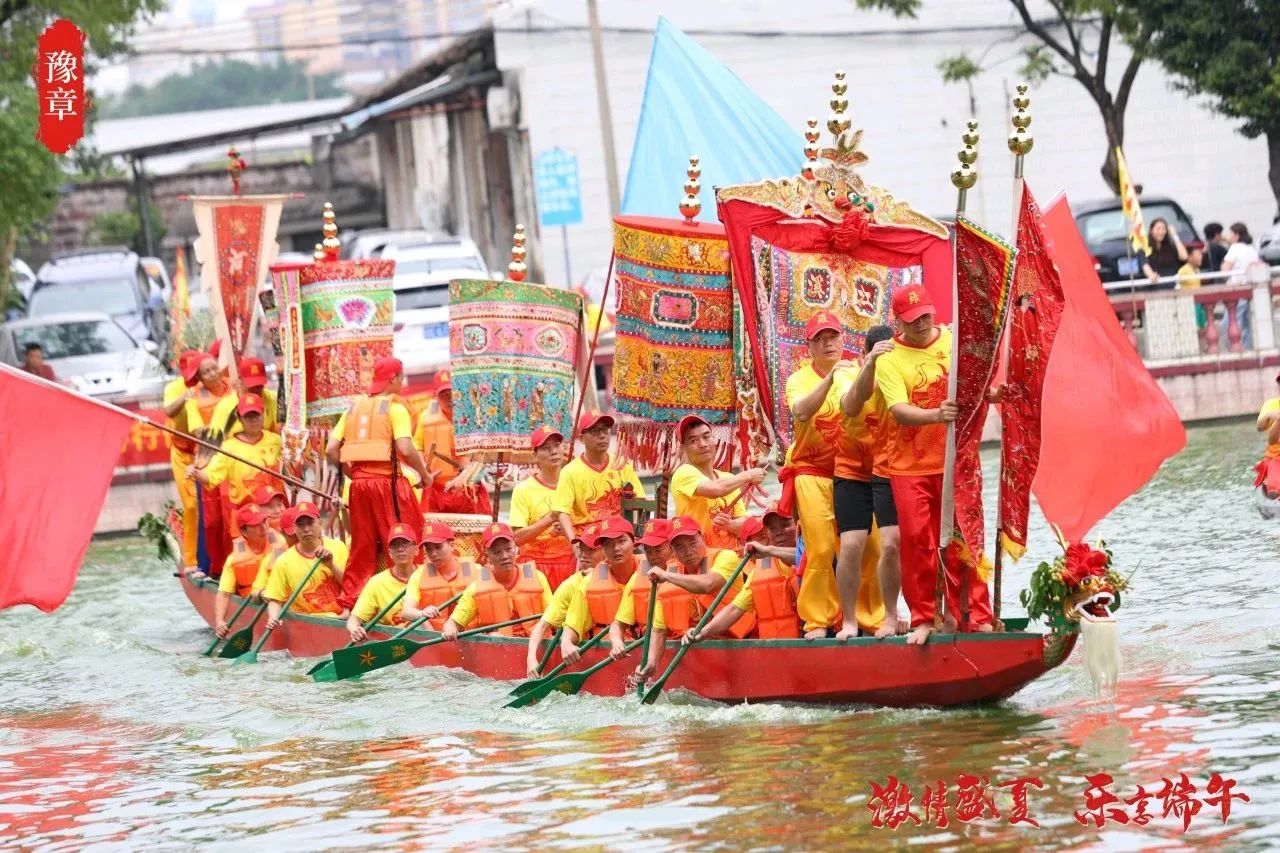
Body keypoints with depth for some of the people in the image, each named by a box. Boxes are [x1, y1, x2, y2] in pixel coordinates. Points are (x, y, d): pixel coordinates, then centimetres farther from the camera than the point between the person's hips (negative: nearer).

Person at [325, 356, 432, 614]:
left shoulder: (355, 407, 14)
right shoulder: (395, 407, -3)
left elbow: (331, 450, 9)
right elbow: (405, 449, -16)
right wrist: (425, 474, -3)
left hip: (359, 483, 6)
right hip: (387, 480, -6)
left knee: (362, 546, 13)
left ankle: (349, 603, 13)